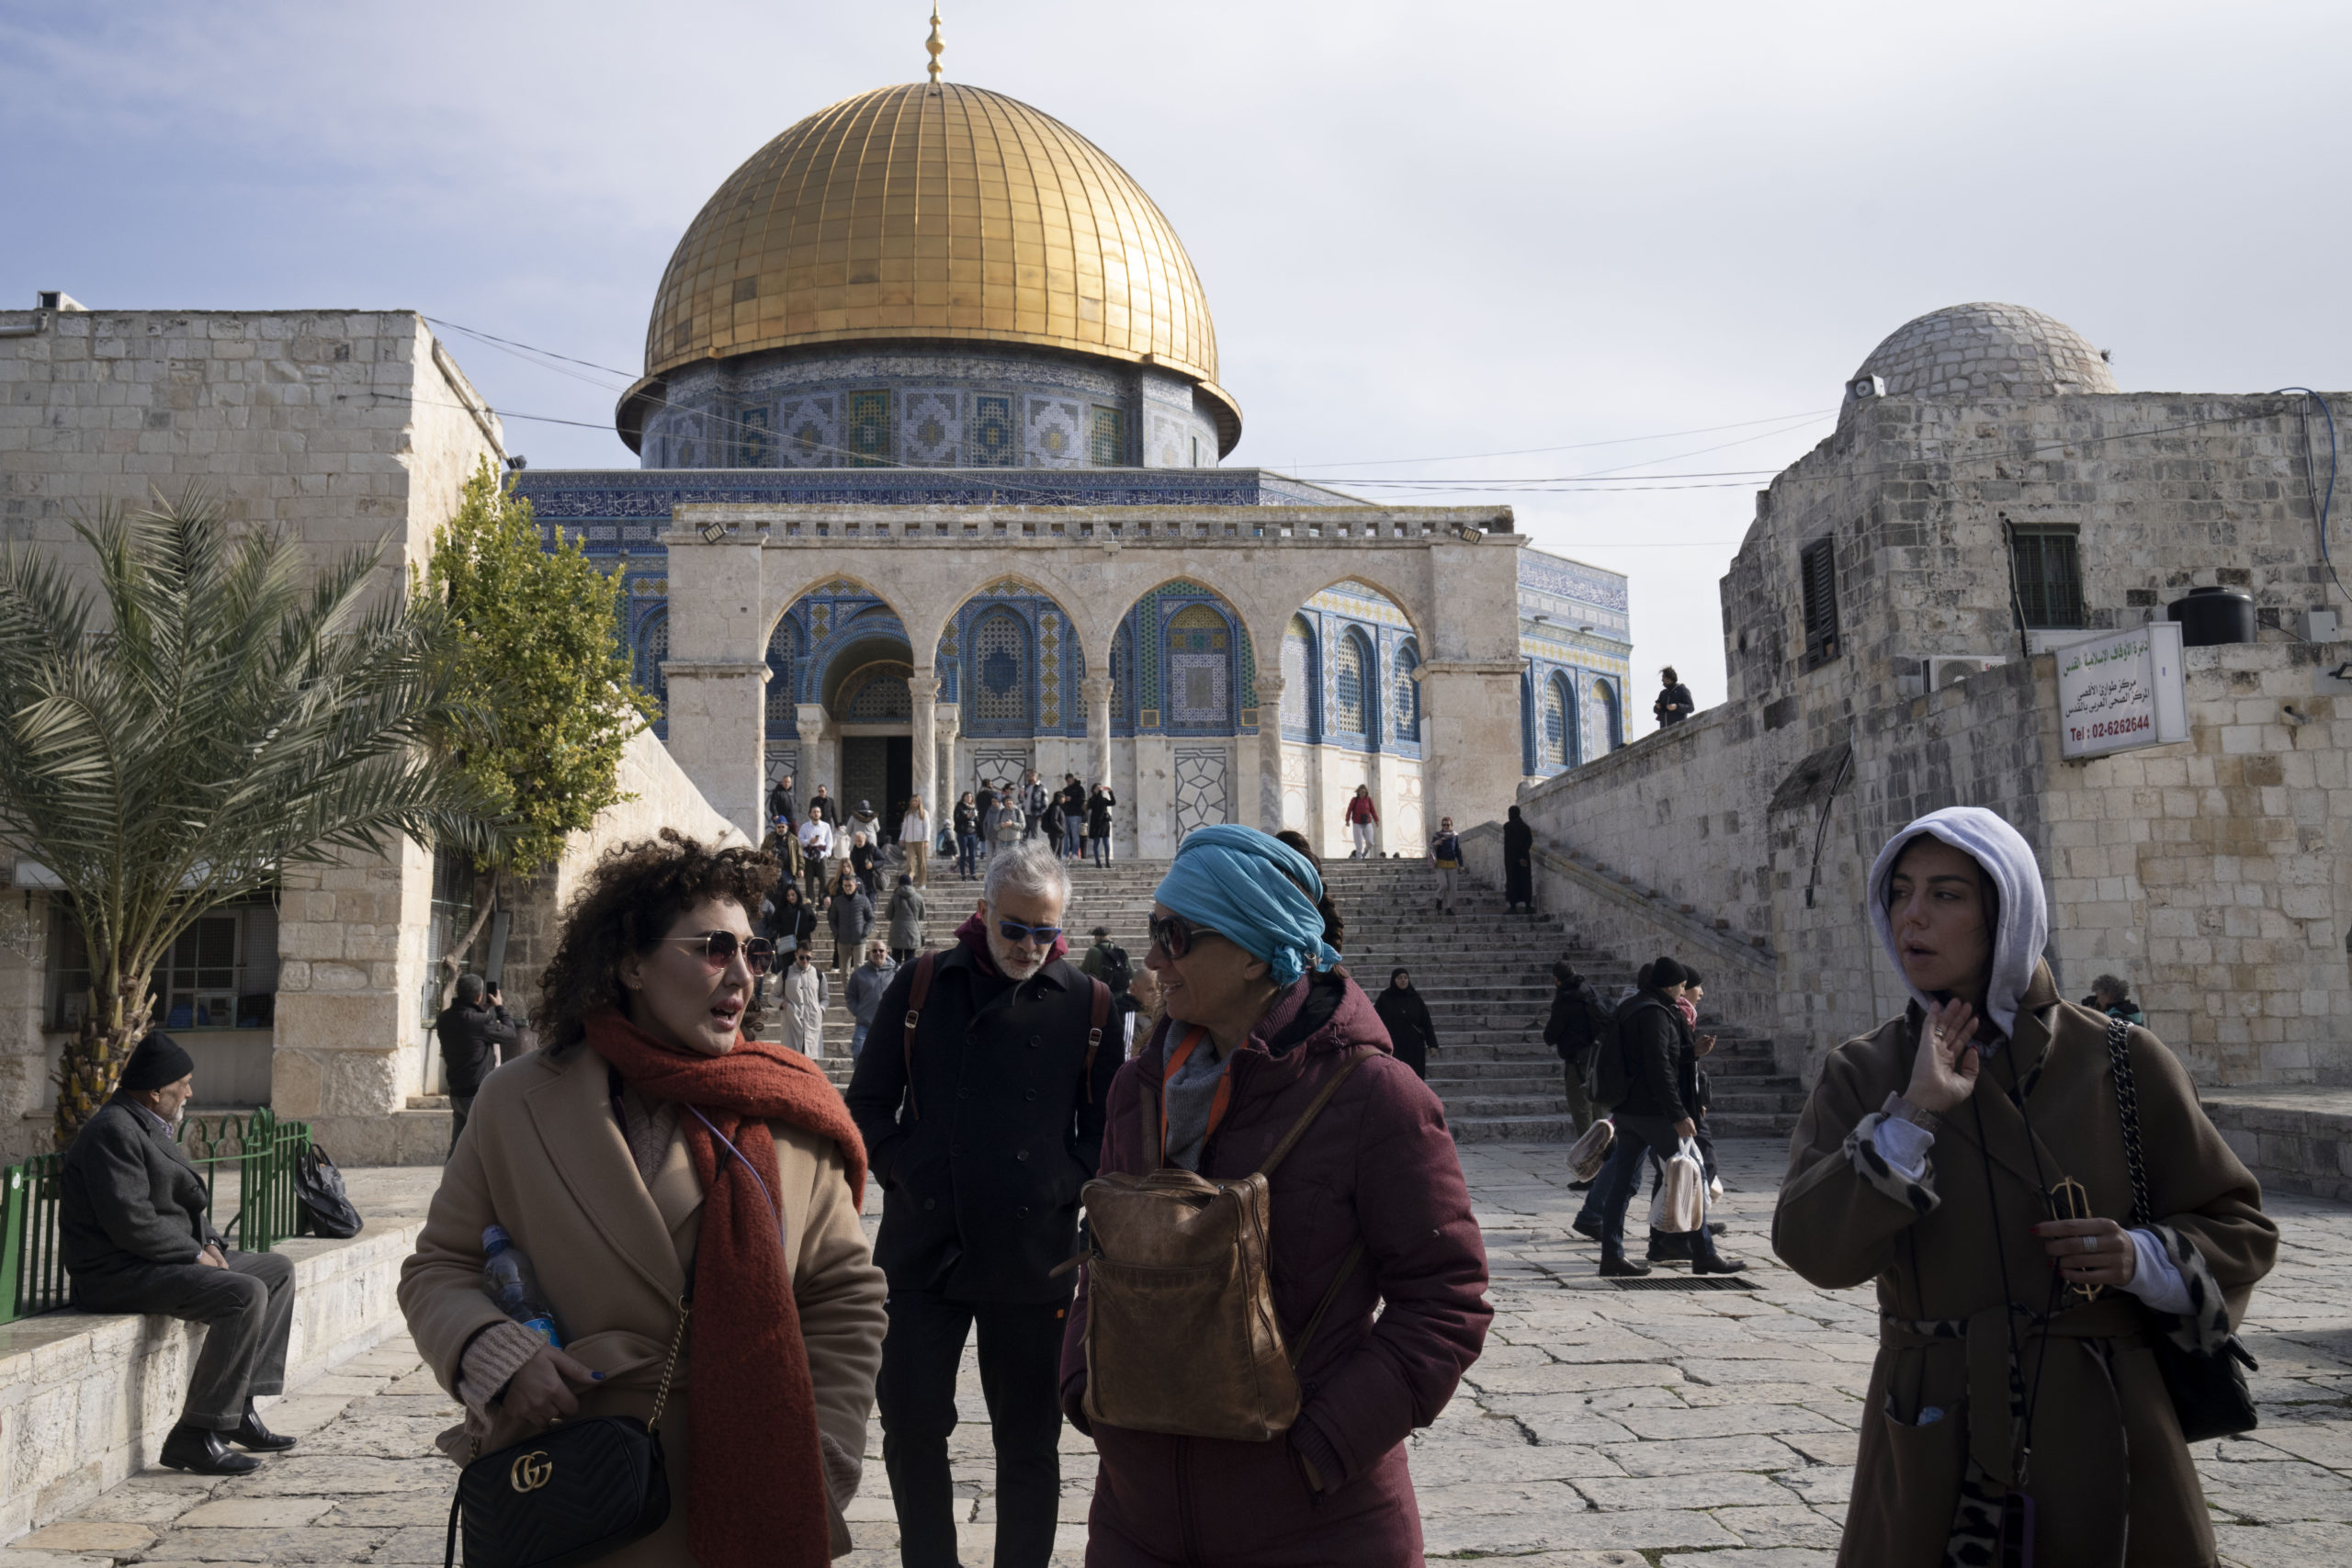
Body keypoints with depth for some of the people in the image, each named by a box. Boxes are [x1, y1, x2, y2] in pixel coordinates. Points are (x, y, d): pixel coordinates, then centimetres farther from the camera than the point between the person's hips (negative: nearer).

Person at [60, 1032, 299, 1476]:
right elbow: (131, 1222, -25)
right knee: (245, 1295, -27)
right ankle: (195, 1436, -21)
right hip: (119, 1275, -11)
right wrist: (195, 1254, -16)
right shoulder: (113, 1131, -16)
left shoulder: (149, 1127, 17)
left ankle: (239, 1409, 7)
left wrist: (210, 1243, 4)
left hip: (163, 1260, 11)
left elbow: (181, 1204, 22)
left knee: (278, 1270, 11)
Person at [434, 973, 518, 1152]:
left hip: (456, 1093, 7)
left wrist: (480, 1011, 15)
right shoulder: (481, 1021, -21)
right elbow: (509, 1034, -7)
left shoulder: (444, 1019, 1)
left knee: (456, 1146, 13)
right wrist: (501, 1008, 6)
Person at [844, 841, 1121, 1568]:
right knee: (911, 1429, 8)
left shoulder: (1089, 1004, 0)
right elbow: (867, 1103, 7)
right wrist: (904, 1174, -3)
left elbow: (1108, 1125, 6)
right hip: (921, 1247, 1)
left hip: (1034, 1255, -1)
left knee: (1028, 1439, 10)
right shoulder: (921, 984, 2)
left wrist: (1066, 1185, -7)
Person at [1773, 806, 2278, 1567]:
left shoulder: (2121, 1063, -1)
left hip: (2104, 1448, 0)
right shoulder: (1863, 1074, 0)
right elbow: (1810, 1248, -12)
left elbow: (2239, 1228, 6)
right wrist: (1912, 1115, -19)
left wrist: (2143, 1259, -13)